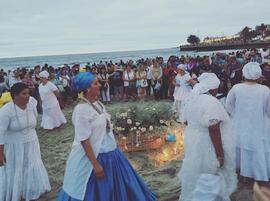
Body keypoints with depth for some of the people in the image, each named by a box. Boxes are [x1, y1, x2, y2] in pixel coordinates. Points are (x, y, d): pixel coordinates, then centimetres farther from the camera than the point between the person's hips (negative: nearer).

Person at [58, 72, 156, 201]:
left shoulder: (97, 103, 2)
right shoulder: (81, 110, -23)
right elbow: (84, 140, -22)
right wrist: (95, 165, -21)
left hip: (110, 153, 8)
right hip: (95, 156, -8)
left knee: (115, 186, 22)